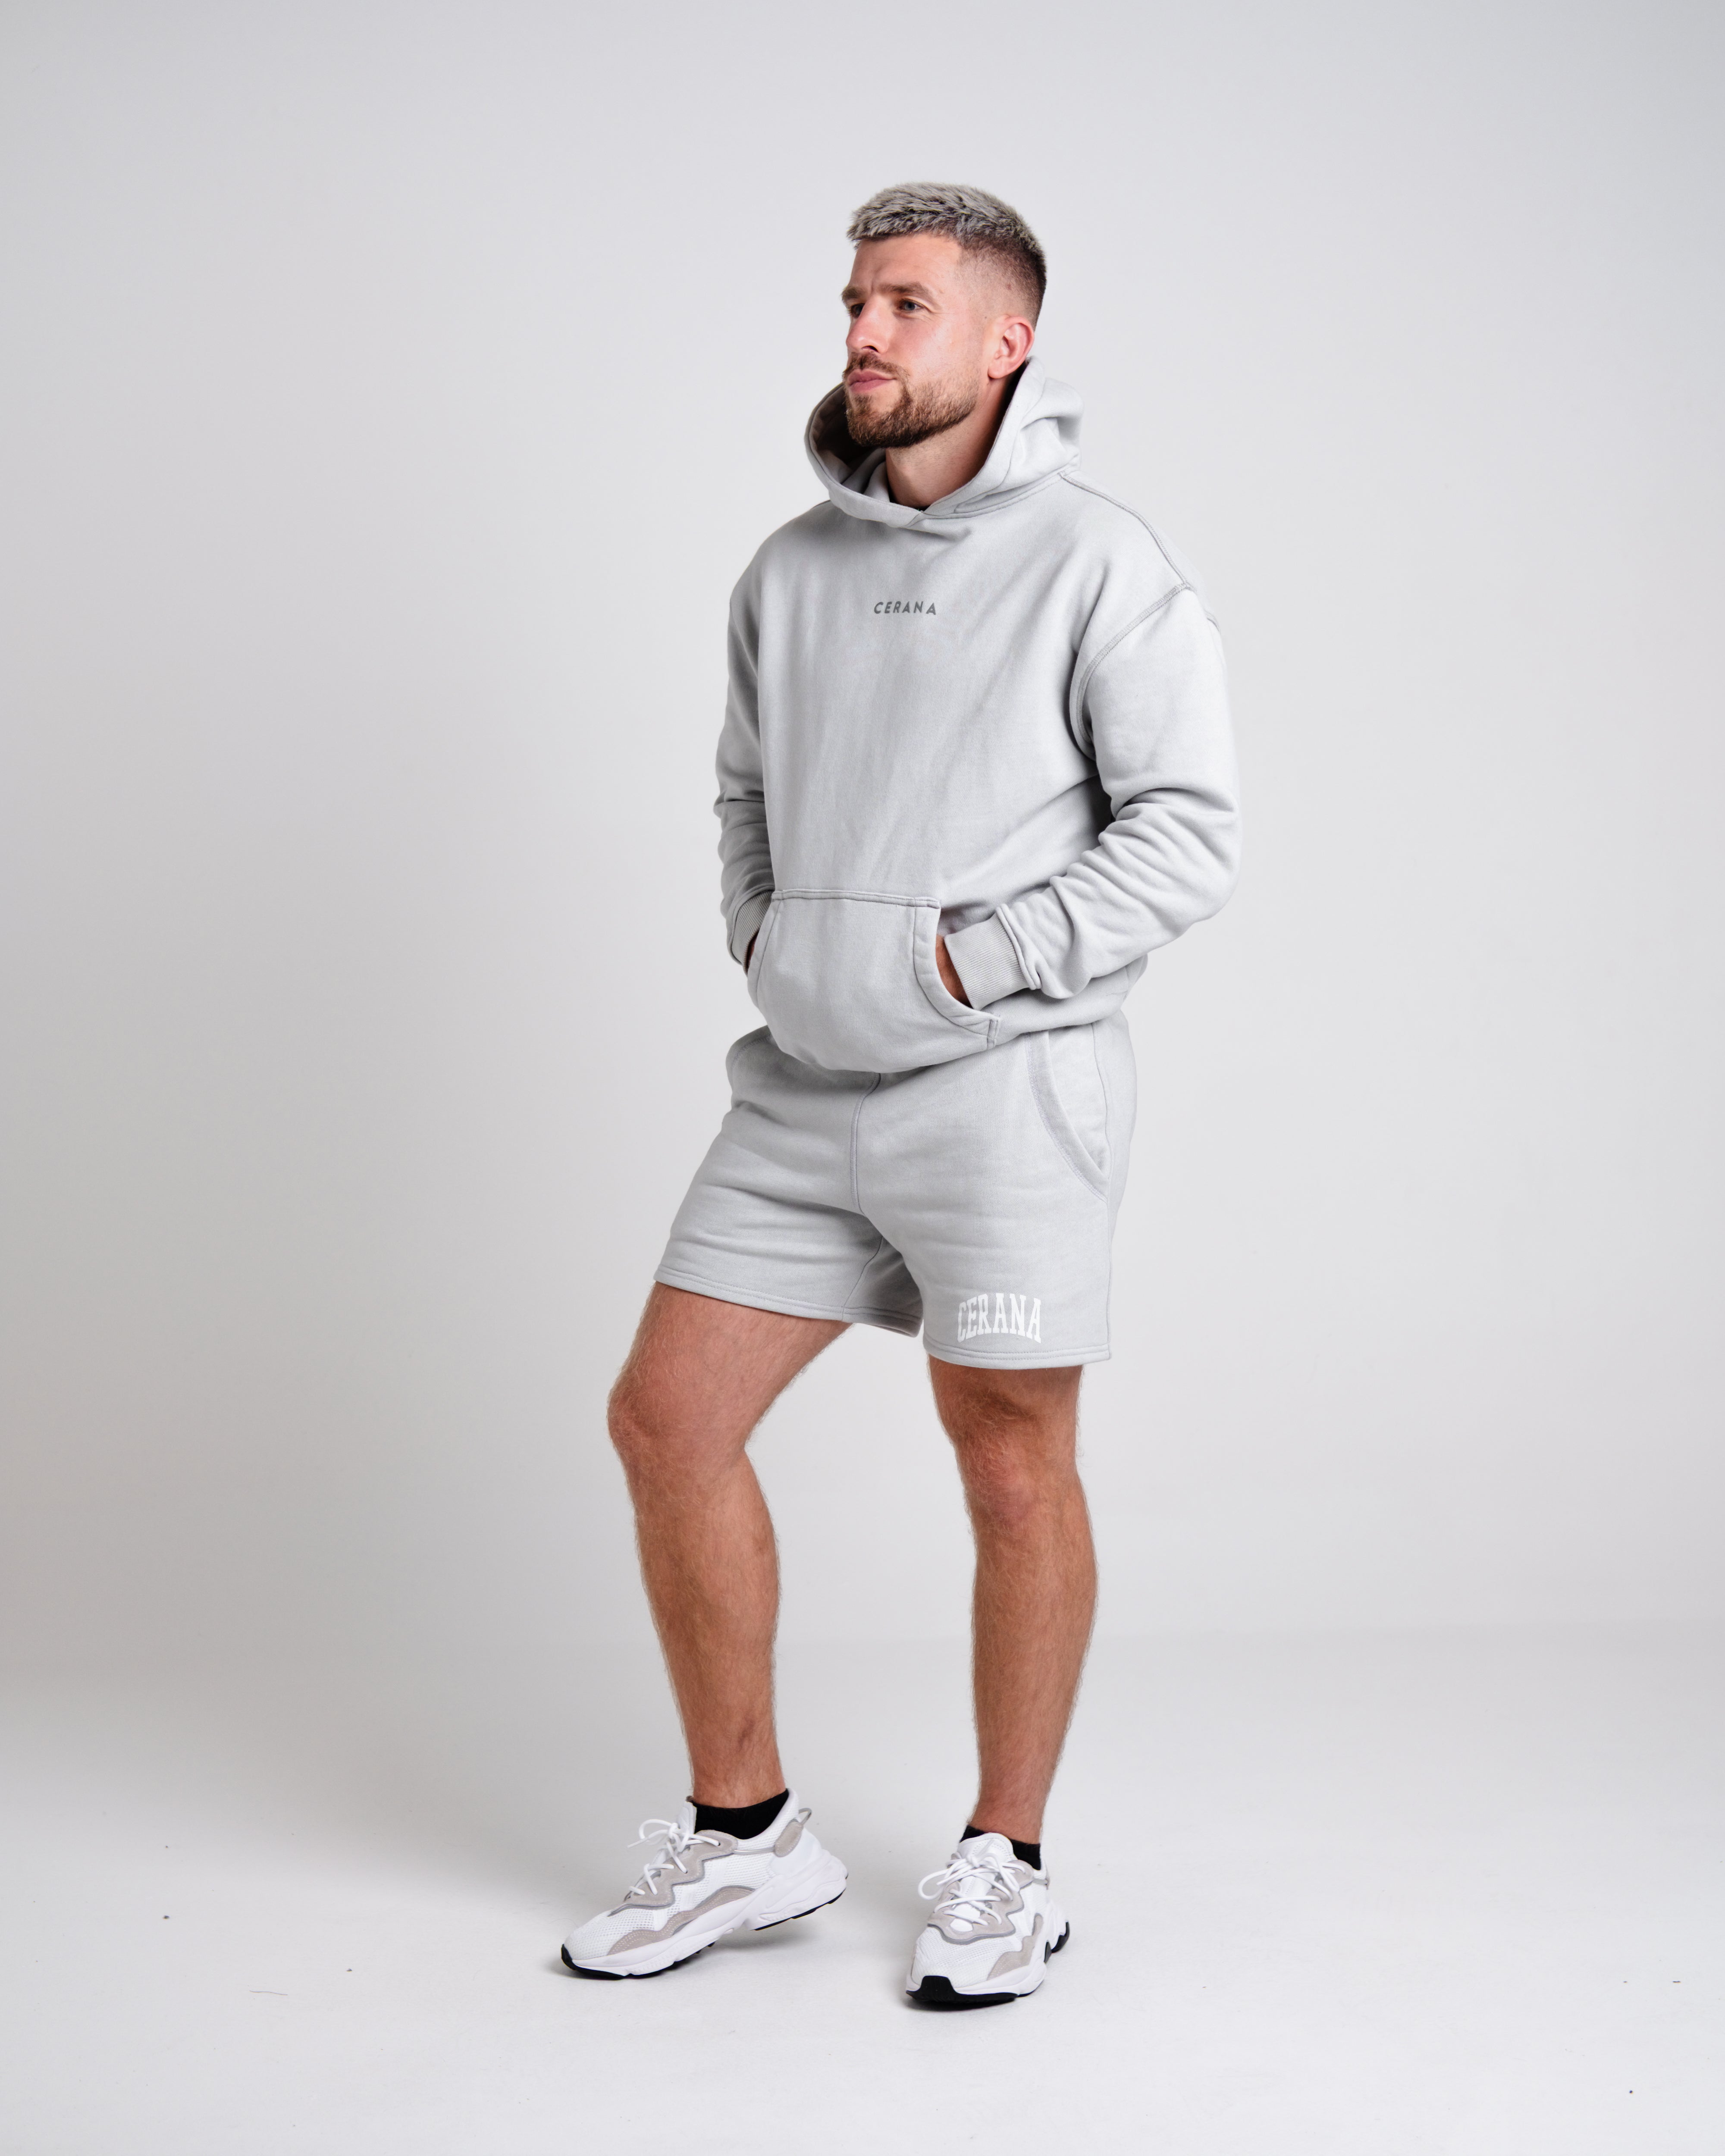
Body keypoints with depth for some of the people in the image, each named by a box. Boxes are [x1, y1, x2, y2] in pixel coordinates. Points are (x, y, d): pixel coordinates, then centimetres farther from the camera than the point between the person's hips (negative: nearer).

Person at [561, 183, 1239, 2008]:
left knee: (1013, 1474, 2)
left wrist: (964, 959, -15)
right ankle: (747, 1836, 19)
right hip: (805, 1090, 6)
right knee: (667, 1417, 3)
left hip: (1008, 1088, -6)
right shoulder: (789, 571, 11)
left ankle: (1005, 1867, 21)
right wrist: (766, 936, 4)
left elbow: (1190, 832, -10)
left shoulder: (1099, 566, -6)